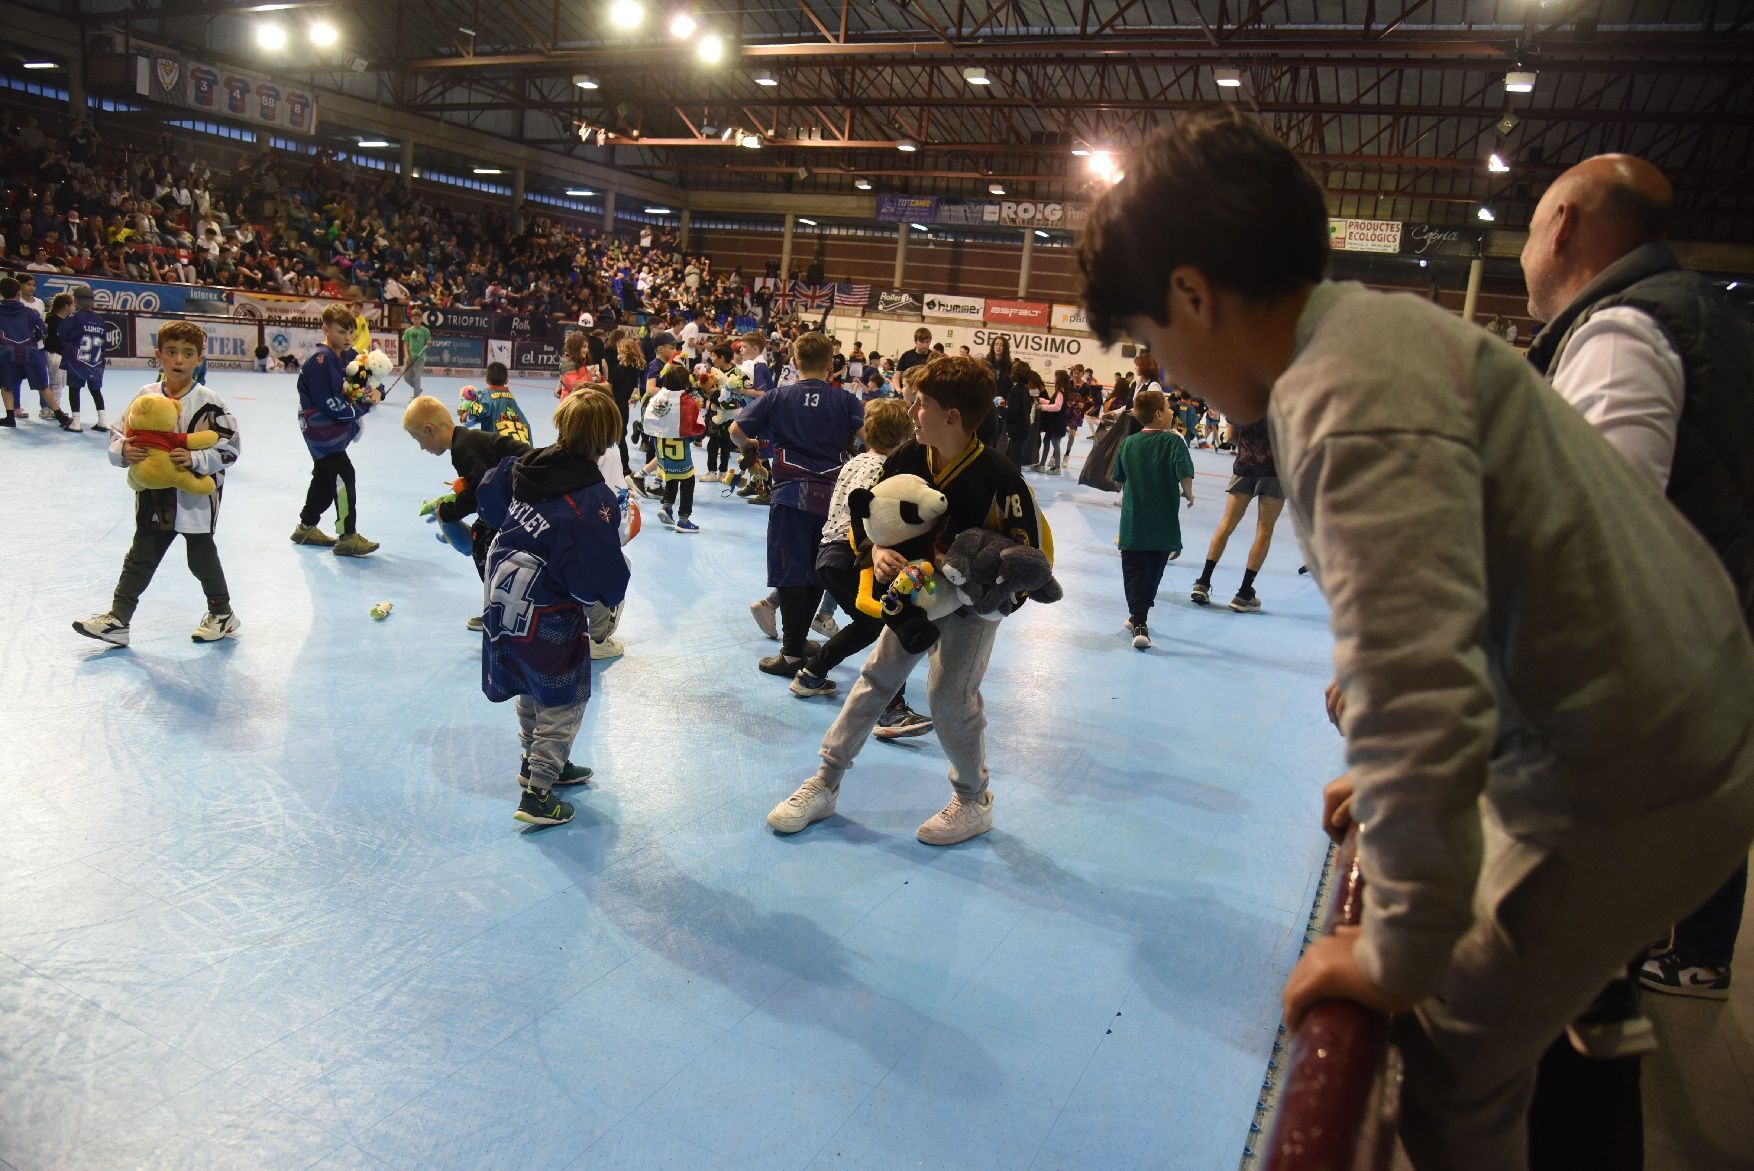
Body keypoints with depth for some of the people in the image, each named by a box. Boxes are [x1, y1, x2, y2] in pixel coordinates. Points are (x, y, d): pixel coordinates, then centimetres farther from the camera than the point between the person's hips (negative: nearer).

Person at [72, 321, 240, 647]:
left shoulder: (208, 402, -12)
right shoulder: (146, 396, 0)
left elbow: (229, 447, -12)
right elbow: (118, 435, 5)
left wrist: (195, 459, -24)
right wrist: (124, 451, -16)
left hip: (196, 496, -4)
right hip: (155, 498, 4)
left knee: (202, 558, 10)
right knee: (140, 558, 11)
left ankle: (222, 614, 29)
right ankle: (117, 619, 18)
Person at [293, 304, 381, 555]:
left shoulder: (349, 356, 4)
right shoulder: (319, 360, -20)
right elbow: (329, 403, -25)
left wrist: (375, 392, -12)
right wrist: (363, 406, -19)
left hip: (338, 426, 9)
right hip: (320, 427, -9)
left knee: (325, 477, 20)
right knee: (344, 476, -15)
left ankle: (306, 528, 36)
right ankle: (348, 537, -12)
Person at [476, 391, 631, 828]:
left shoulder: (523, 465, -5)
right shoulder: (594, 501, -25)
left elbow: (487, 498, 15)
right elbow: (603, 579, -24)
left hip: (502, 602, 8)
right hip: (548, 617, -7)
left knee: (530, 690, 25)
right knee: (564, 702, 9)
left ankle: (537, 762, 44)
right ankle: (537, 795, 12)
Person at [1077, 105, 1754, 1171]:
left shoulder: (1355, 398, -28)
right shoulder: (1384, 326, 4)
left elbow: (1422, 703, -35)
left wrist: (1400, 955, -20)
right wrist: (1397, 774, 22)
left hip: (1626, 788, -9)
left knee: (1456, 1081, 7)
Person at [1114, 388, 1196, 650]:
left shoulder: (1128, 443, 3)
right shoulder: (1173, 441, -9)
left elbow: (1119, 481, 12)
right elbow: (1185, 473, -21)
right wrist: (1188, 494, -3)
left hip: (1132, 523, 2)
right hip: (1164, 524, -2)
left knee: (1134, 572, 4)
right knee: (1154, 573, 16)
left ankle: (1138, 622, -8)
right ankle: (1139, 618, 26)